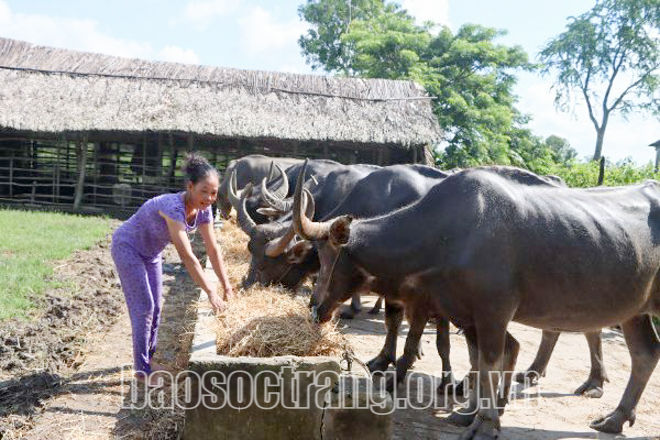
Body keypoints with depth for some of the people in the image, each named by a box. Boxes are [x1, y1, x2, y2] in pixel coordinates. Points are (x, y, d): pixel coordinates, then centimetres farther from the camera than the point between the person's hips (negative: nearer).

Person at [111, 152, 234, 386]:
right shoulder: (173, 207, -38)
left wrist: (226, 285, -9)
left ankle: (148, 359, 29)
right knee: (143, 307, -8)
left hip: (151, 253, 7)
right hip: (127, 247, -7)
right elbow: (187, 257, -41)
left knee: (156, 307, 11)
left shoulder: (203, 210, -15)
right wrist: (210, 292, -40)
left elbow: (213, 250, -8)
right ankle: (142, 369, 4)